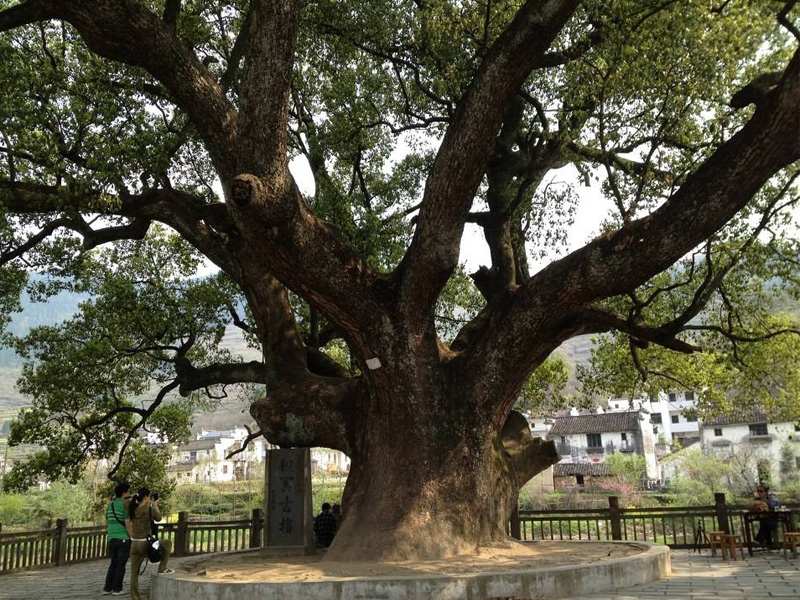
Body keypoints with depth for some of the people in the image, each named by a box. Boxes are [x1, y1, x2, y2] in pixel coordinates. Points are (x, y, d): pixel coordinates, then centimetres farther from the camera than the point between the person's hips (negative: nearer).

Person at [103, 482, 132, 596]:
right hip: (124, 539, -6)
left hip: (112, 539, 6)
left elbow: (107, 521, 20)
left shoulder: (110, 505, 11)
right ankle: (116, 589, 4)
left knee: (113, 564, 15)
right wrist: (133, 538, -8)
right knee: (120, 565, 2)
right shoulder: (125, 505, -11)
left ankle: (107, 588, 15)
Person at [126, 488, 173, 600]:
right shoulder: (150, 510, -13)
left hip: (134, 544, 6)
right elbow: (158, 518, 6)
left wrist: (148, 505, 26)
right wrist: (155, 506, 18)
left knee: (134, 572, 13)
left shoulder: (133, 510, 2)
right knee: (168, 543, 17)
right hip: (146, 544, -6)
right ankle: (162, 568, 18)